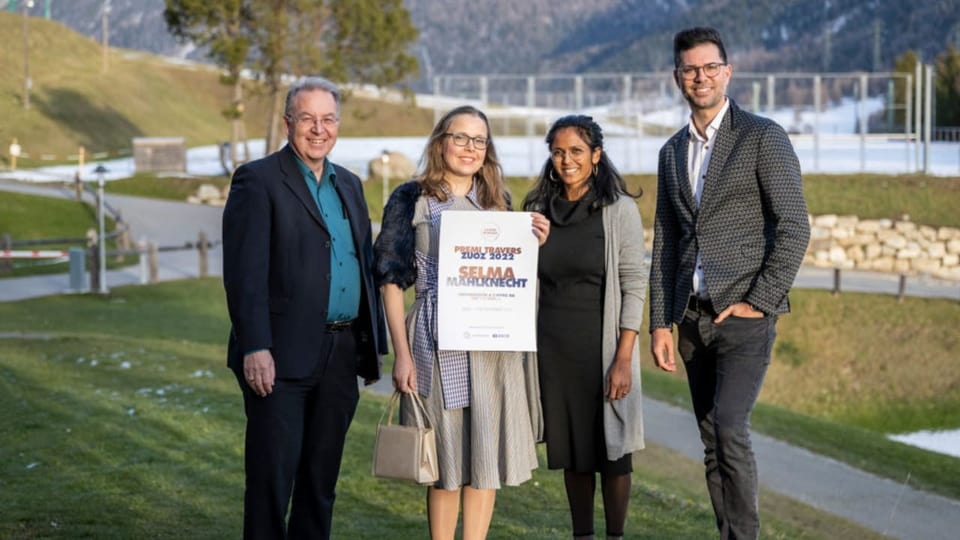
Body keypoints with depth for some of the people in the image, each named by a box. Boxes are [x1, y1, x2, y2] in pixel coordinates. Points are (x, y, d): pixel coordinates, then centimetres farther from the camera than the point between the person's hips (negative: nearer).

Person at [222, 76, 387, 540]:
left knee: (321, 480, 12)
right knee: (272, 477, -3)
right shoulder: (258, 180, -5)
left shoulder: (349, 185, 16)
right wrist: (255, 348, -21)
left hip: (342, 357, 6)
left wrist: (374, 346, 14)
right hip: (283, 358, -6)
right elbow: (244, 272, -13)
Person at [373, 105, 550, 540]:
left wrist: (531, 245, -1)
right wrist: (402, 354, -8)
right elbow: (392, 279, -2)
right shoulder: (411, 199, 1)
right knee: (446, 460, 1)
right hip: (438, 343, -4)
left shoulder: (497, 201, 13)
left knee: (487, 454, 5)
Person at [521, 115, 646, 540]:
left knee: (611, 444, 2)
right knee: (571, 446, 9)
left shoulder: (619, 209, -6)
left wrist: (624, 358, -14)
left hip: (602, 343, -4)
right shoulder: (540, 209, 7)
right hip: (552, 346, 4)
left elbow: (635, 285, -9)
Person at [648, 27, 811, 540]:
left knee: (728, 428, -18)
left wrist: (759, 302, -14)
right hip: (693, 318, 6)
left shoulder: (763, 137, -4)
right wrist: (660, 323, 9)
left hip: (744, 315, -6)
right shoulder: (672, 152, 15)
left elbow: (794, 227, -10)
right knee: (712, 441, 7)